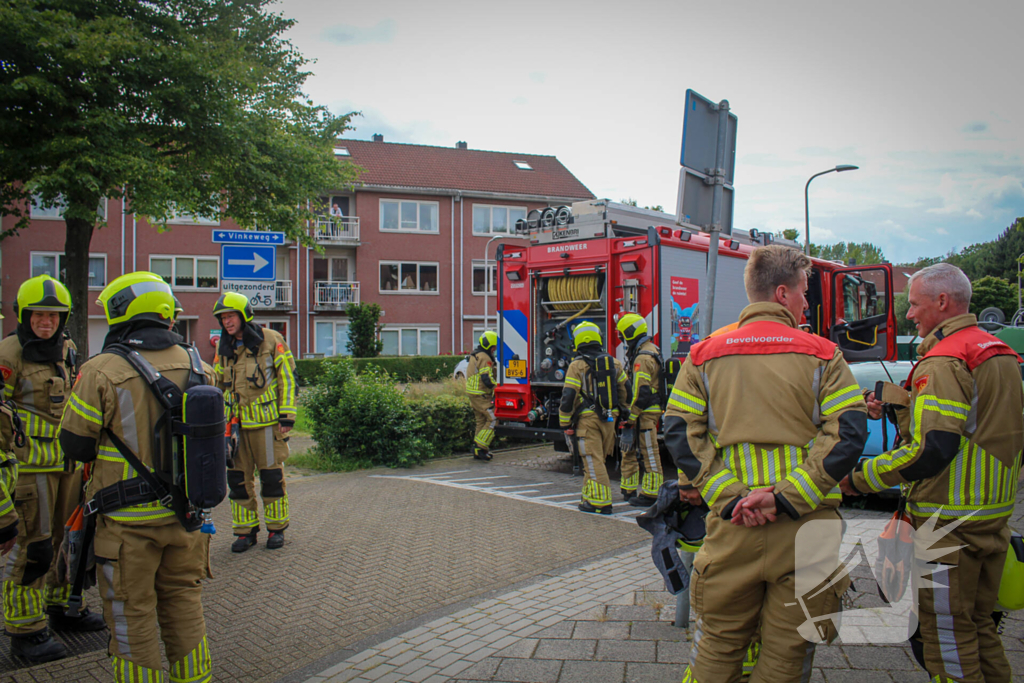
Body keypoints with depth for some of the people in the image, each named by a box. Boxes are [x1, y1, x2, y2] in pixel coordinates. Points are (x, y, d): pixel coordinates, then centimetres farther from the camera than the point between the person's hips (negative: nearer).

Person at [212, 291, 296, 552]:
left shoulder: (271, 341, -5)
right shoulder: (223, 348, 10)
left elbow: (287, 379, -3)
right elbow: (219, 383, 22)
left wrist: (287, 415, -7)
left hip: (267, 421, -4)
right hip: (235, 423, 5)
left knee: (271, 476, 3)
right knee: (238, 477, 7)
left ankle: (276, 528, 17)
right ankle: (245, 530, 19)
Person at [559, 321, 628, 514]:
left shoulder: (577, 366, -8)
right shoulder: (614, 363, 9)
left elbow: (568, 397, -12)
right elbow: (625, 391, 14)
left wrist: (565, 424, -3)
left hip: (587, 419, -6)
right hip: (609, 418, 6)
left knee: (593, 461, -3)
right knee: (597, 460, 17)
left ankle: (601, 502, -4)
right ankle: (590, 497, 26)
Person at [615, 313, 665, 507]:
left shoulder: (643, 358, -19)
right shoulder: (651, 350, 15)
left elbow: (641, 393, -23)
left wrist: (631, 418, -17)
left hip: (646, 413, -10)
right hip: (645, 412, 10)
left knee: (650, 454, -3)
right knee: (630, 451, 15)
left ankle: (650, 495, 3)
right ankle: (629, 490, 23)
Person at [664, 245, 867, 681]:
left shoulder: (703, 356, 7)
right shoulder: (822, 355, 2)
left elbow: (680, 433, -2)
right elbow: (848, 433, -8)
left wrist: (730, 496, -6)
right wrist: (788, 496, -12)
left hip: (731, 523, 2)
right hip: (806, 527, -1)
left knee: (719, 644, 14)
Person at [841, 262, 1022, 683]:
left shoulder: (943, 360, -19)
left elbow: (930, 451, -26)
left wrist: (859, 478, -18)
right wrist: (896, 409, 9)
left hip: (949, 522, -9)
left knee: (946, 632, 2)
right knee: (980, 622, 21)